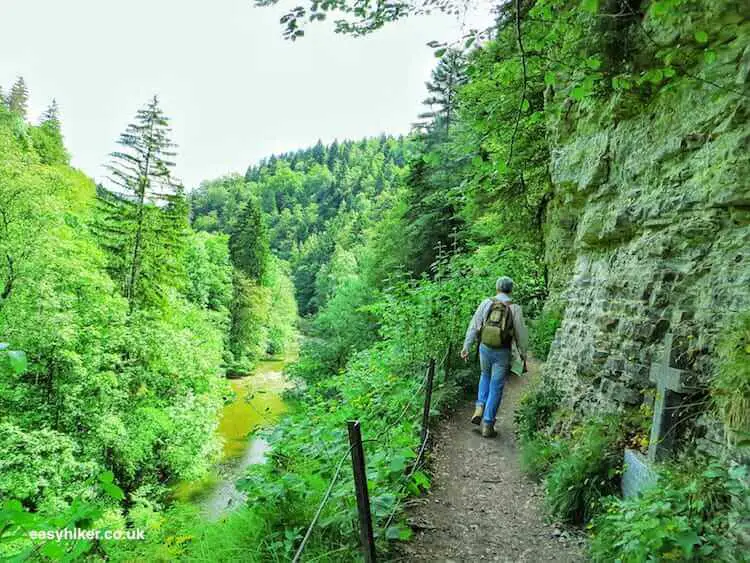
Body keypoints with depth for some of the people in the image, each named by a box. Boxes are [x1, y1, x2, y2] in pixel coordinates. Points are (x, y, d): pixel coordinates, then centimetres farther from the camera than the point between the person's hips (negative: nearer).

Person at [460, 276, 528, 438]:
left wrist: (466, 347, 2)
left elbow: (473, 326, -3)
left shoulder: (486, 303, -2)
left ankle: (480, 408, 13)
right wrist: (523, 354, 11)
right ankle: (487, 424, 8)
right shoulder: (515, 308, -5)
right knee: (496, 388, 7)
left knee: (486, 376, 29)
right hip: (502, 352, -2)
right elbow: (521, 333, -1)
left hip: (485, 348, 2)